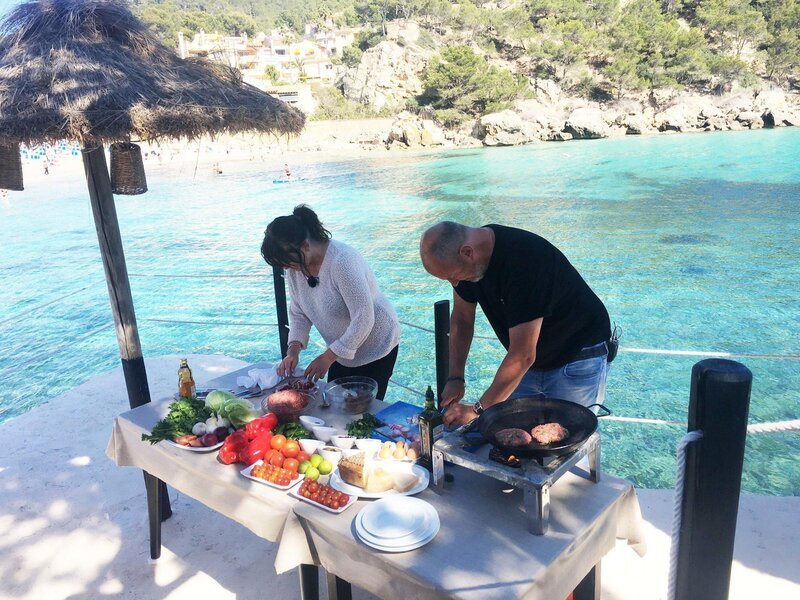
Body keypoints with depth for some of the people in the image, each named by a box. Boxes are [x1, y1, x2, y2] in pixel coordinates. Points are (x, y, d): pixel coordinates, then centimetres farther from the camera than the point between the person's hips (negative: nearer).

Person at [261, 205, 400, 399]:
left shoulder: (342, 261, -31)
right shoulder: (295, 265, -7)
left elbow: (363, 319, -30)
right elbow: (298, 312, 3)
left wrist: (328, 357, -25)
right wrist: (293, 349, -12)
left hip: (375, 346, -7)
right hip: (341, 350, 7)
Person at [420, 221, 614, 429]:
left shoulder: (523, 262, -34)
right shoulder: (469, 260, -10)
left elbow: (522, 356, -32)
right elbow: (461, 318, 4)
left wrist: (479, 409, -25)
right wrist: (455, 378, -5)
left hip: (578, 356, -6)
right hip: (534, 362, 7)